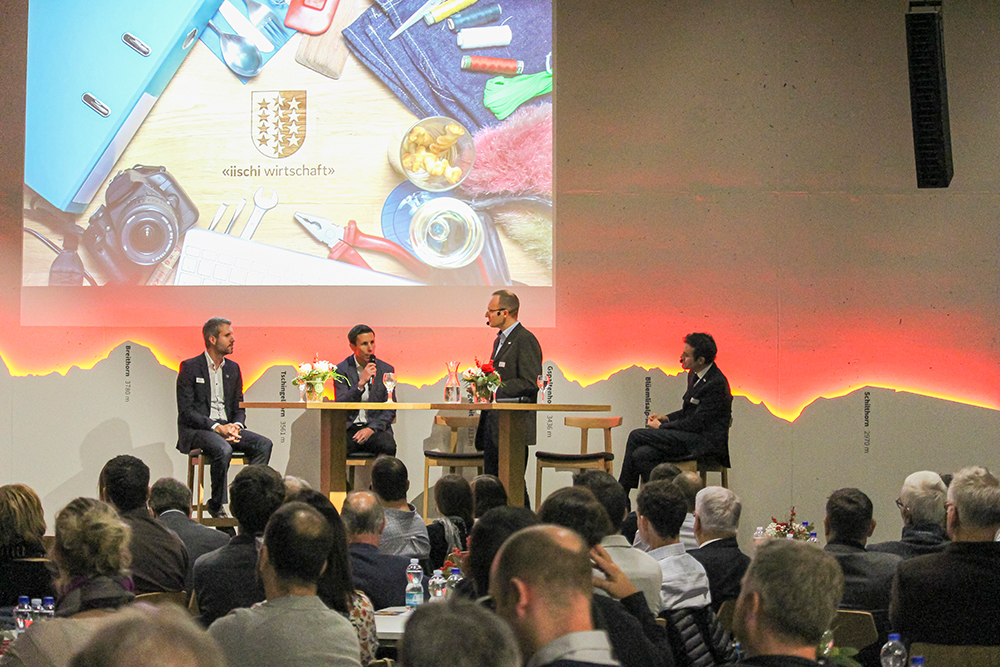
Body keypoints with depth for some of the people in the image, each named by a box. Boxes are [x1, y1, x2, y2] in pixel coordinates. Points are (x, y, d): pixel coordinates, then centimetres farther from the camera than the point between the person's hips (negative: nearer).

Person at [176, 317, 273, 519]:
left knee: (264, 444, -19)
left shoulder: (233, 368, 15)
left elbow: (239, 407, 17)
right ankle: (216, 506, -19)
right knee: (223, 449, -36)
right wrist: (216, 427, -20)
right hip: (196, 430, -6)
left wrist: (236, 425, -7)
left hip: (226, 427, 6)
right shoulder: (190, 367, -4)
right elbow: (186, 411, -10)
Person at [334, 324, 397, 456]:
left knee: (388, 446, -32)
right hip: (349, 428, -1)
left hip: (376, 427, 1)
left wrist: (371, 429, -11)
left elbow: (390, 410, 6)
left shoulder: (386, 370, 8)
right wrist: (361, 383, -18)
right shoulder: (341, 370, 3)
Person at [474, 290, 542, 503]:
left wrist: (494, 390, -21)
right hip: (493, 422, 10)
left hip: (514, 425, -10)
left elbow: (529, 384, -19)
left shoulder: (525, 340, -12)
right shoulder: (500, 340, 18)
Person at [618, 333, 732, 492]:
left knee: (636, 436, -12)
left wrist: (661, 427, -8)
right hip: (692, 437, 9)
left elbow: (696, 423, -18)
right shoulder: (694, 375, 12)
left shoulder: (716, 383, -18)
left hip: (705, 445, -9)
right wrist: (666, 418, 6)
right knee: (641, 455, -13)